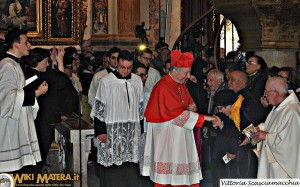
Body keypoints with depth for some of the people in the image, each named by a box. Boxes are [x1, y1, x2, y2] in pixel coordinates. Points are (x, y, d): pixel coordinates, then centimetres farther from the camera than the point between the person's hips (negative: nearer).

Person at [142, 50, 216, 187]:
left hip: (181, 135, 8)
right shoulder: (163, 88, -19)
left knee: (183, 169, 5)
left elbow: (190, 104, 16)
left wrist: (191, 108, -9)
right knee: (166, 170, -1)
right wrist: (204, 118, -21)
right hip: (166, 135, -8)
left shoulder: (181, 85, 9)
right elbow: (178, 114, -22)